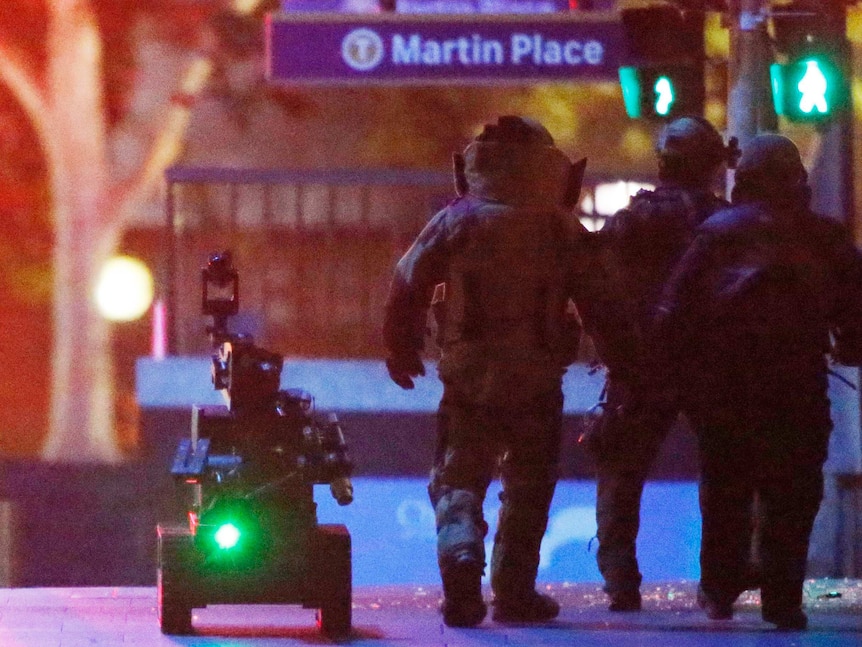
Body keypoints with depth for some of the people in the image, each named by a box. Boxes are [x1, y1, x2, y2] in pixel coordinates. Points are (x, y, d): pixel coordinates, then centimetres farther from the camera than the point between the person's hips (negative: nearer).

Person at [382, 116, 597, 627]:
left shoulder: (457, 221, -2)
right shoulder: (563, 230, 0)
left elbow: (409, 284, -1)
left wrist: (402, 349, 13)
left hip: (468, 378, 0)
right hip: (537, 382, 0)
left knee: (458, 478, 6)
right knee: (527, 489, 12)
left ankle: (461, 551, -22)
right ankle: (515, 593, 12)